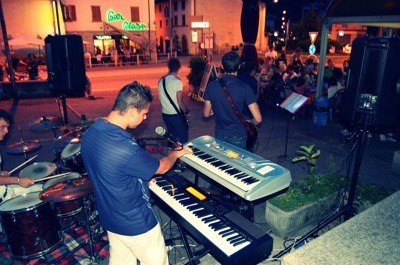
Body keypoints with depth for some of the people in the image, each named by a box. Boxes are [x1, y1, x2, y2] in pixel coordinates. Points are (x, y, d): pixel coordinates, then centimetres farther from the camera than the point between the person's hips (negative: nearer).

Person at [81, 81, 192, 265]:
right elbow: (162, 167, -17)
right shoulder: (125, 148, -35)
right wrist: (175, 154, 5)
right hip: (135, 223, -8)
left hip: (110, 217, 8)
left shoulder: (91, 133, -8)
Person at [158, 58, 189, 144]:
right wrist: (186, 111, 0)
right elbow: (180, 101, -15)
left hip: (165, 114, 7)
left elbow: (163, 97, 11)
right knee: (183, 138, 5)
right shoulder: (177, 81, -17)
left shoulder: (161, 80, 3)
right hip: (176, 115, -7)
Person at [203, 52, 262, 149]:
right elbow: (258, 119, -19)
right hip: (238, 135, -2)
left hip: (219, 134, 2)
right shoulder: (244, 88, -18)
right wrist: (250, 122, 3)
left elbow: (206, 114, -2)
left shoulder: (211, 86, -11)